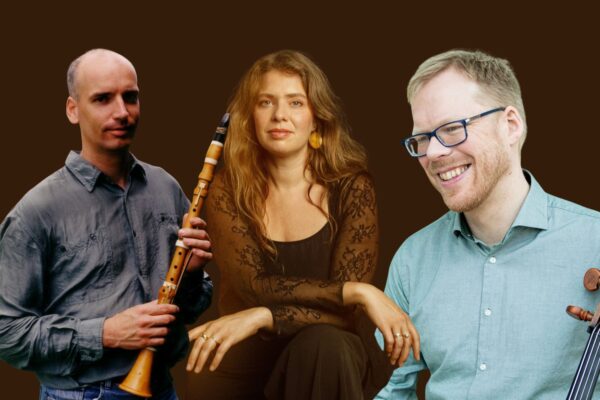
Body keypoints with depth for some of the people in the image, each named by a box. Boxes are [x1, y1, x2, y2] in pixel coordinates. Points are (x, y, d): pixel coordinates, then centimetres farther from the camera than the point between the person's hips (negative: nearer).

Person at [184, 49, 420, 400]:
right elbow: (253, 287, -16)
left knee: (322, 343, -32)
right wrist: (359, 292, -24)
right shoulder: (228, 190, -3)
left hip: (327, 365, -1)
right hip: (244, 368, 1)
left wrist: (261, 318, -26)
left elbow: (343, 313, -13)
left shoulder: (351, 188, -7)